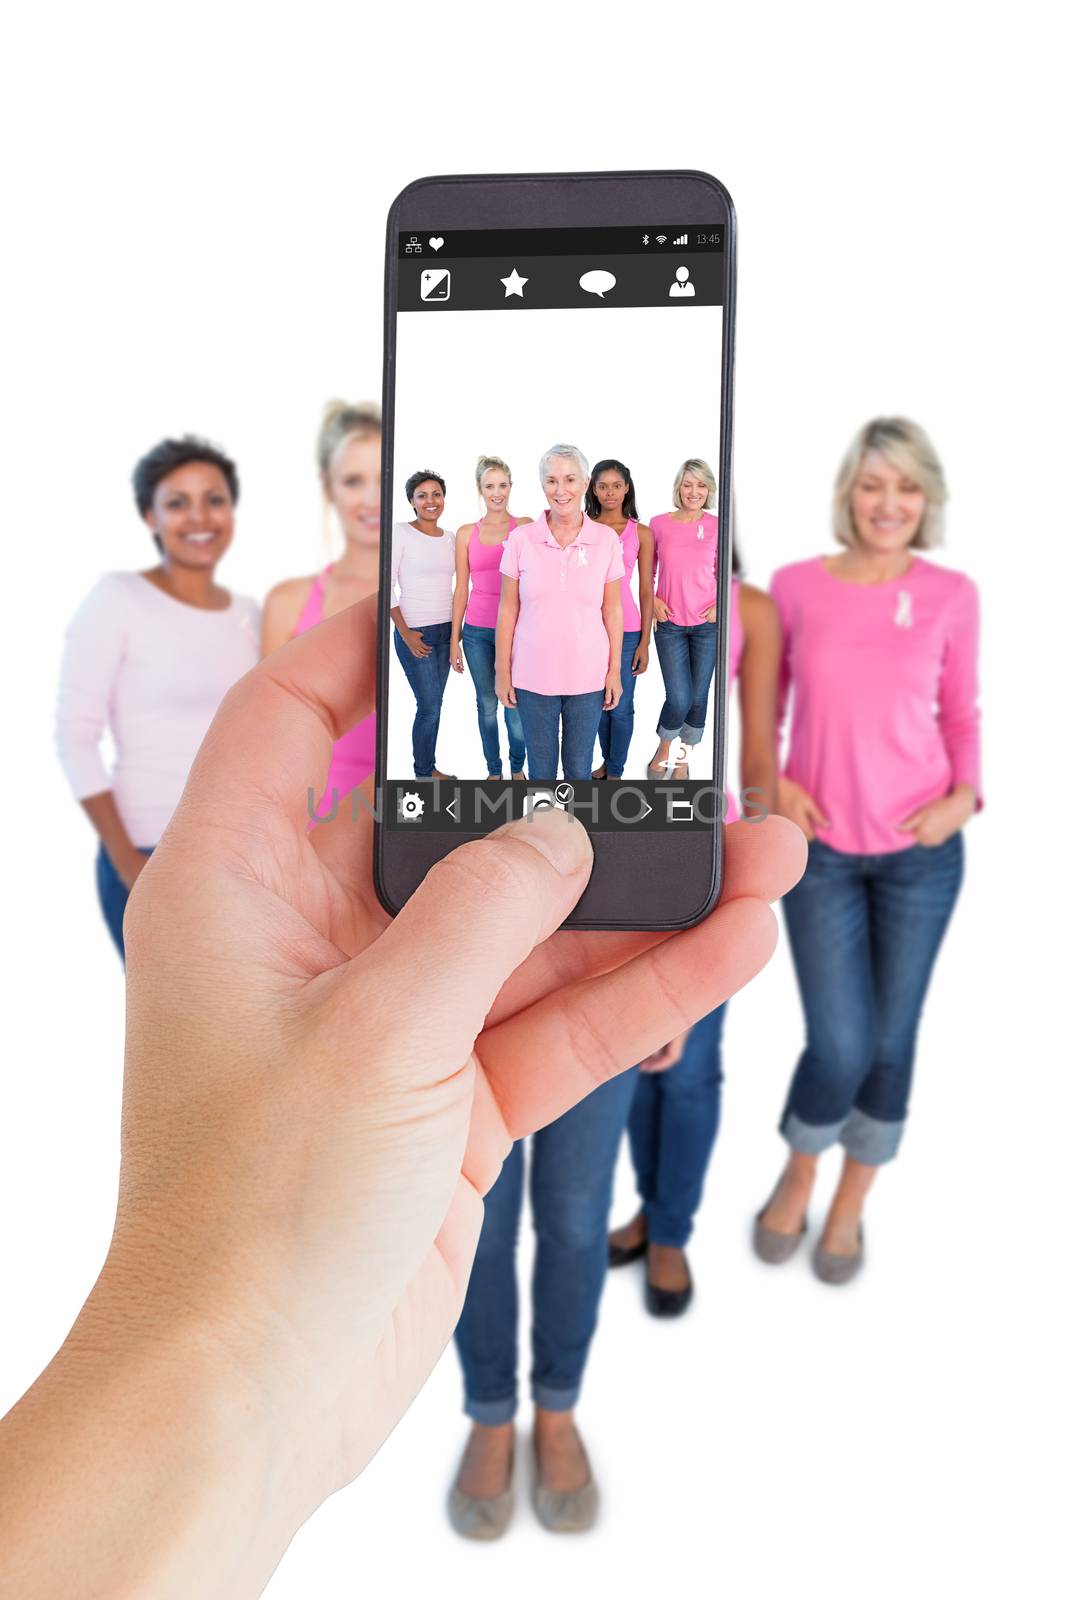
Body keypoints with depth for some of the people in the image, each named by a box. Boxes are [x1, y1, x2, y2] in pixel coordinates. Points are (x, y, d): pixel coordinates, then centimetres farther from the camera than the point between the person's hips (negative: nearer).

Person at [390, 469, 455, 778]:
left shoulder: (451, 538, 9)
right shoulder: (400, 532, -7)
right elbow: (386, 586, -9)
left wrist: (457, 628, 8)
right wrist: (405, 633, -13)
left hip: (445, 631, 5)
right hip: (414, 632, -5)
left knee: (433, 704, 8)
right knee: (429, 706, -4)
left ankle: (429, 767, 21)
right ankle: (424, 773, 12)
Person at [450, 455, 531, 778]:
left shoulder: (525, 527, 0)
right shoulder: (466, 533, 5)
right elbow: (461, 589, 8)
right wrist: (454, 639, 7)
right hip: (477, 631, 2)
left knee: (515, 705, 0)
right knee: (487, 705, 10)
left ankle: (517, 767, 23)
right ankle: (494, 770, 25)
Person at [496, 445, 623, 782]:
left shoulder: (606, 540, -3)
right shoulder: (521, 539, -5)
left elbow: (612, 610, 2)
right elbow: (507, 610, 0)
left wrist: (615, 671, 2)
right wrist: (502, 671, 0)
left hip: (588, 677, 0)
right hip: (533, 678, 0)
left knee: (579, 768, 12)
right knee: (541, 769, 12)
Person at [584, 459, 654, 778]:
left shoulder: (641, 533, 1)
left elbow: (646, 590, 1)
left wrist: (644, 642, -3)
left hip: (625, 630, -2)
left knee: (620, 707, 1)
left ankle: (615, 772, 16)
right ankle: (607, 761, 31)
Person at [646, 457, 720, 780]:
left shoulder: (717, 526, 0)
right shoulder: (658, 524, -1)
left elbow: (723, 574, 10)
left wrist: (720, 604, -6)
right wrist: (653, 600, -5)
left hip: (706, 623, 1)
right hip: (670, 623, -1)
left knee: (698, 697, 6)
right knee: (679, 699, -9)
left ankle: (683, 759, 26)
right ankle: (663, 749, 20)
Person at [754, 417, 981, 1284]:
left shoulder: (952, 595, 0)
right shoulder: (796, 586, -2)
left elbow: (962, 713, 8)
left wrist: (965, 795, -8)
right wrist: (771, 781, -8)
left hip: (921, 851, 1)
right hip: (820, 848, -1)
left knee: (891, 1036, 10)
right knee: (841, 1044, -3)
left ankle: (850, 1205, 35)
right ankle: (797, 1176, 31)